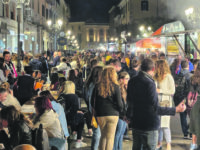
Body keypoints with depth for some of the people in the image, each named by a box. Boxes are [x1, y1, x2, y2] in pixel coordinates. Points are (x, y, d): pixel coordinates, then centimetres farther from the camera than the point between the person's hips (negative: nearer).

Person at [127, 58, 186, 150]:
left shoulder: (132, 81, 3)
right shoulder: (149, 83, -20)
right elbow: (155, 108, -22)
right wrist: (176, 110, -17)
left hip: (135, 123, 7)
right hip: (149, 125, -7)